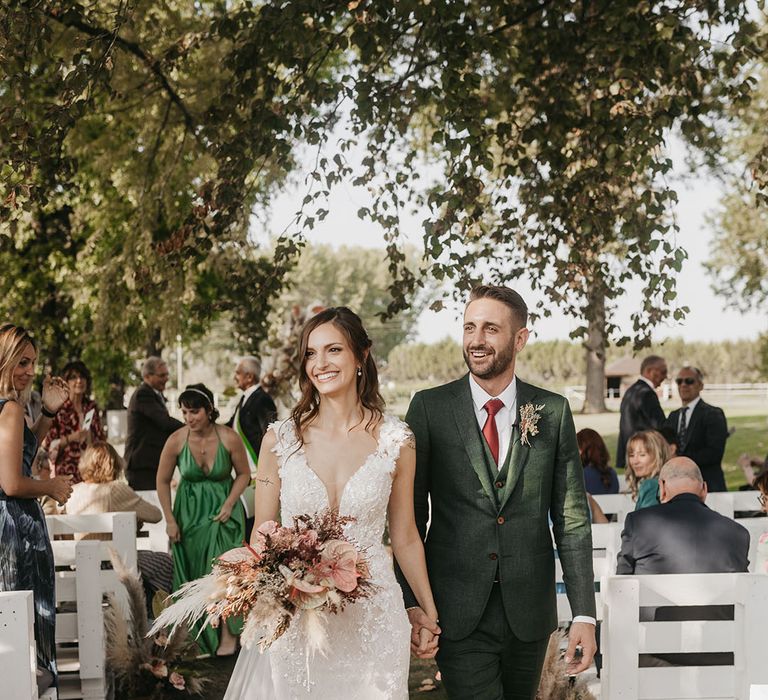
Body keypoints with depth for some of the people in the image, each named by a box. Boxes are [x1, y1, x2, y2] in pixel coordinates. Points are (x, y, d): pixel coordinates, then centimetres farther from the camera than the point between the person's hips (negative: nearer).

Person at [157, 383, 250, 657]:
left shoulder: (229, 438, -16)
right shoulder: (176, 441, -13)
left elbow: (244, 474, -1)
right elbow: (162, 481, -1)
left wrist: (229, 504, -13)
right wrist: (170, 520, -4)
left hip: (222, 510, -2)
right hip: (190, 511, 2)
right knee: (194, 573, 3)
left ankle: (228, 633, -8)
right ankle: (201, 637, 16)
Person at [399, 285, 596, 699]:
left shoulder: (553, 412, 3)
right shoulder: (430, 408, -1)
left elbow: (572, 519, 3)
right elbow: (410, 514, 0)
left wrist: (584, 614, -2)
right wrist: (411, 603, -8)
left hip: (530, 614, 2)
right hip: (458, 614, -2)